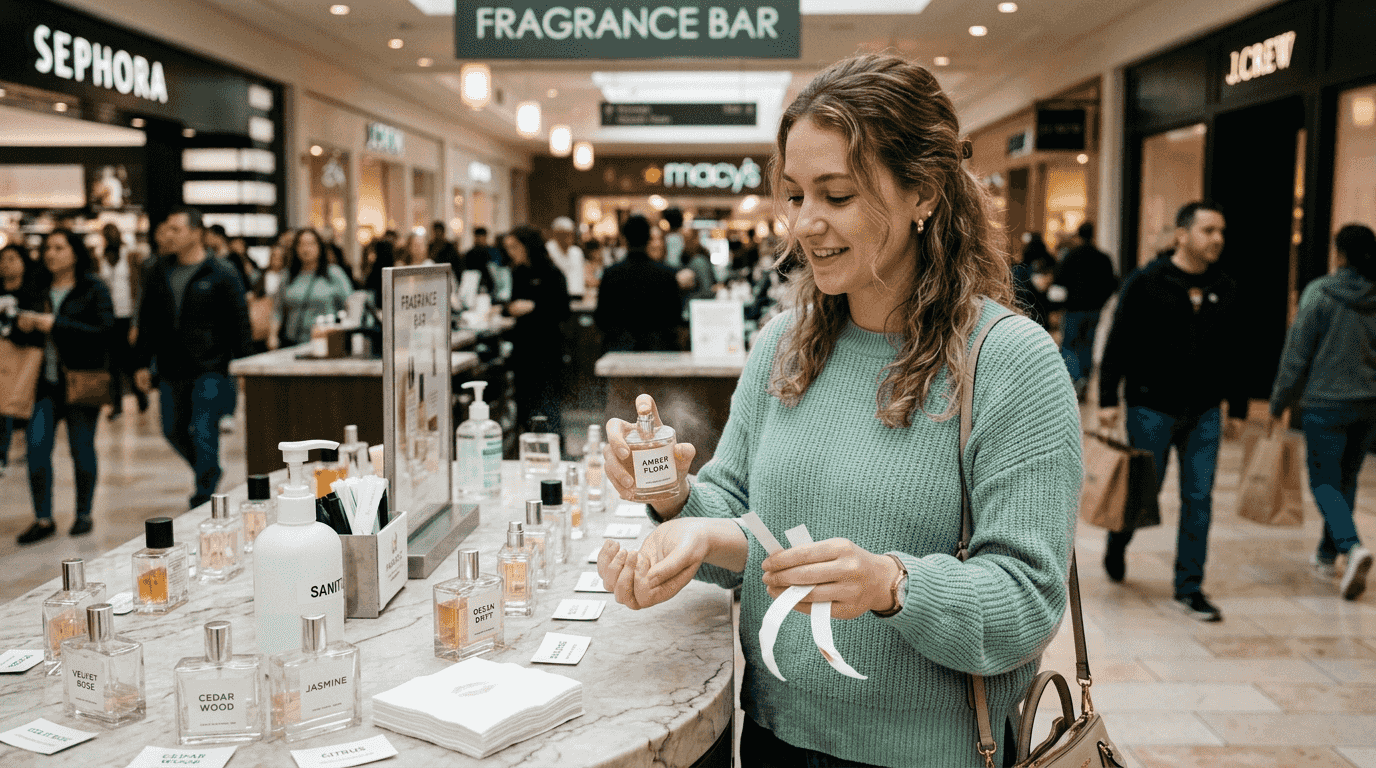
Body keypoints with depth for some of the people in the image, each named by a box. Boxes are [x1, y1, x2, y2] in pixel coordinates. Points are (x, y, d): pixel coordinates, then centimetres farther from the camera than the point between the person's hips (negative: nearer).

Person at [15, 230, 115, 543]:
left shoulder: (94, 289, -4)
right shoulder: (40, 288, 10)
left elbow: (105, 328, -14)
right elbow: (22, 321, 19)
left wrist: (56, 324, -18)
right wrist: (21, 322, -5)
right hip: (46, 379, 4)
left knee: (81, 446, 3)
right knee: (37, 443, -4)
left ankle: (83, 514, 19)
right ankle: (43, 519, 4)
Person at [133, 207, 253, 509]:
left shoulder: (221, 274, -6)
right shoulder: (158, 272, 9)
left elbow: (239, 323, -6)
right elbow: (147, 322, 14)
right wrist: (142, 363, 11)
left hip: (210, 368, -6)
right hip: (171, 370, 6)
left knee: (203, 433, -8)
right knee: (174, 431, 15)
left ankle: (202, 503, 2)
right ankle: (210, 473, 39)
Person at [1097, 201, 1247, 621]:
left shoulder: (1225, 289, 8)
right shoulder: (1146, 282, -7)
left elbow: (1233, 354, 13)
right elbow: (1118, 345, -8)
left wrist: (1237, 407, 13)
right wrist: (1108, 399, -13)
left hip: (1203, 413, 4)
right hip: (1151, 408, -4)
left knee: (1199, 499, 2)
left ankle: (1189, 588, 12)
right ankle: (1118, 541, 37)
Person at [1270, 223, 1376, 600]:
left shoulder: (1319, 293, -11)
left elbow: (1296, 353, -9)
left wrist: (1279, 403, 0)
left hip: (1326, 403, -5)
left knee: (1325, 482, 1)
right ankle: (1328, 556, 28)